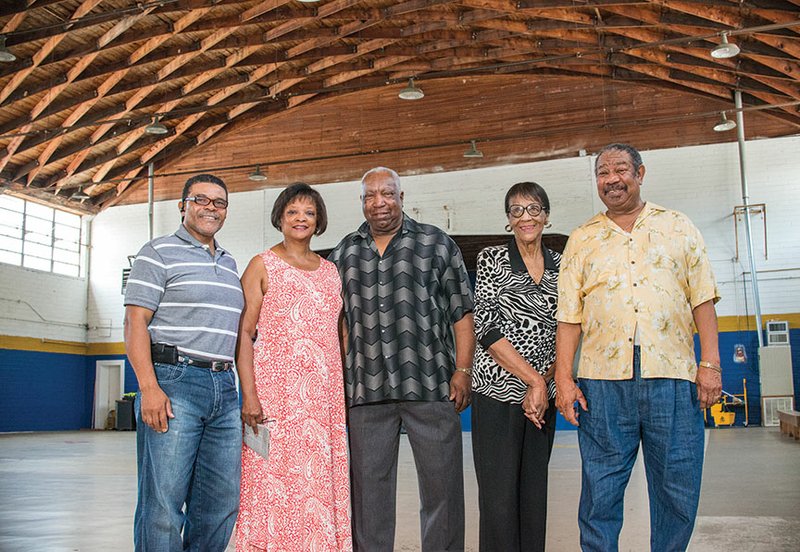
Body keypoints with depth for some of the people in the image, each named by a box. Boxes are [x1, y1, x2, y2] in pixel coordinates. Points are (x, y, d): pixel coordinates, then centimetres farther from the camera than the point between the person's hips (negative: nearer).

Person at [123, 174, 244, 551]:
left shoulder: (229, 264, 21)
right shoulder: (159, 253, 1)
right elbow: (135, 323, -7)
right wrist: (149, 388, -18)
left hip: (224, 387, 7)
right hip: (174, 383, -6)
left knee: (222, 501, 8)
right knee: (163, 503, -5)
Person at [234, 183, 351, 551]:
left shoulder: (330, 271, 16)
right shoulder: (263, 266, 3)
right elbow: (244, 332, -4)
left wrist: (344, 393, 11)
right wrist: (249, 394, -14)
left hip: (324, 395, 4)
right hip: (276, 391, -4)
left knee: (322, 482, 5)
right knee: (275, 483, -4)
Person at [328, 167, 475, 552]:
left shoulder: (436, 244, 6)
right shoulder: (343, 254, 14)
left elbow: (461, 312, 3)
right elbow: (337, 322, 16)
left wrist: (462, 370, -5)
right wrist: (339, 377, 8)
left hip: (430, 386, -2)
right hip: (365, 390, 3)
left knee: (441, 482, 2)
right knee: (368, 485, 9)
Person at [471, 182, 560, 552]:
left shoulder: (560, 267, 10)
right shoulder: (492, 260, -2)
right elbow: (487, 329, -10)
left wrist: (543, 385, -5)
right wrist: (534, 380, -13)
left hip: (542, 395, 4)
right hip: (499, 390, -4)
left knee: (535, 492, 10)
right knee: (499, 496, -3)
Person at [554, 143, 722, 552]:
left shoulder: (678, 228, 11)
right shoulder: (582, 240, 11)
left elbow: (702, 299, 6)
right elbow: (569, 316, 6)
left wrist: (710, 364, -3)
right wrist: (563, 380, -1)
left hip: (672, 377, 0)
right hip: (603, 380, 0)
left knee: (678, 487, 6)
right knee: (600, 490, 3)